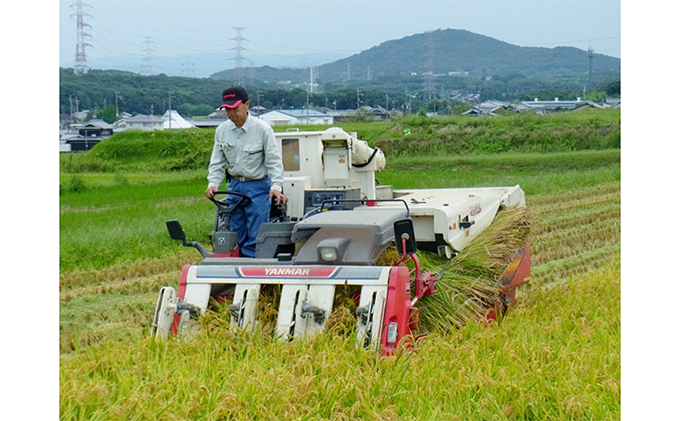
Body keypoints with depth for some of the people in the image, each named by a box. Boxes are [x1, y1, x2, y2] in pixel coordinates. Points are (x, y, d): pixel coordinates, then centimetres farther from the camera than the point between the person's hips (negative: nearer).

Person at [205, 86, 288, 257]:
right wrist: (213, 183, -9)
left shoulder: (262, 129, -11)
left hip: (258, 187, -5)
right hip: (234, 186, 5)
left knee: (255, 236, -8)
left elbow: (273, 160, -9)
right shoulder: (222, 130, 2)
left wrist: (276, 186, -21)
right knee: (235, 235, 9)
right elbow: (217, 162, 8)